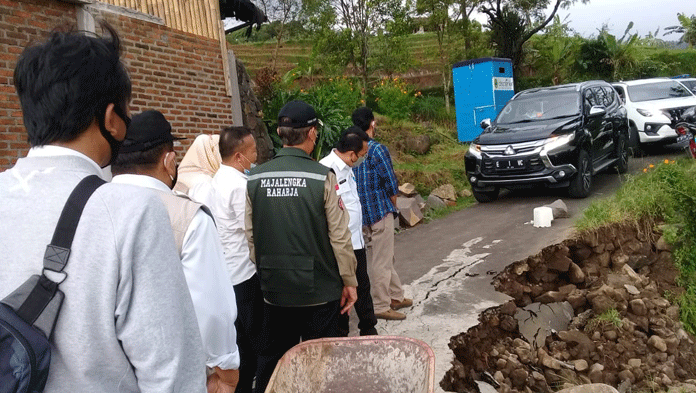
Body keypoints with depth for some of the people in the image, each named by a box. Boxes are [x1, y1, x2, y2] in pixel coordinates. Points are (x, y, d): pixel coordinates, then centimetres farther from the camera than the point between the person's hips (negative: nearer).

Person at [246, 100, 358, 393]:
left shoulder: (254, 179, -4)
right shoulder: (322, 177, -13)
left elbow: (249, 237, 2)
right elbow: (339, 237, -10)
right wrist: (349, 281, 2)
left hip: (273, 291, 3)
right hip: (319, 291, -3)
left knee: (270, 360, 18)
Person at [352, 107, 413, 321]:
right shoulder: (377, 149, -16)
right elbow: (391, 184, -14)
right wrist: (393, 206, 4)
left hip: (361, 213, 8)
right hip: (380, 212, -8)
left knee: (387, 256, 20)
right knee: (382, 261, 1)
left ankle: (396, 296, 31)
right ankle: (381, 306, 8)